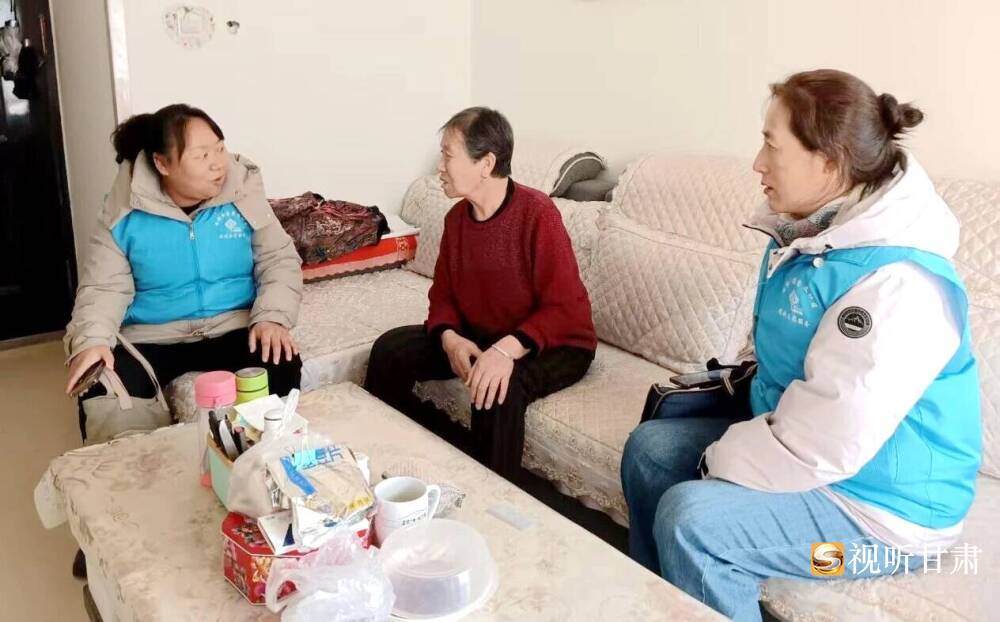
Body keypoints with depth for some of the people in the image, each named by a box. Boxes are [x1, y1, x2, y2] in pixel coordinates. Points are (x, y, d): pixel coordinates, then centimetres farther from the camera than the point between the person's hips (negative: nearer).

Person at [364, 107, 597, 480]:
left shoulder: (537, 214, -22)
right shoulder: (456, 218, -1)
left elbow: (566, 309, -25)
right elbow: (443, 294, 5)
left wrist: (507, 349, -38)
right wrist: (450, 338, -18)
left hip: (554, 343, -7)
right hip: (479, 336, 7)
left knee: (498, 387, -36)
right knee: (391, 349, -5)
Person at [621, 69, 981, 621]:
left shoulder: (895, 285, -31)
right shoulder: (812, 227, 1)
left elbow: (820, 447, -30)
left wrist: (719, 462, -16)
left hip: (880, 503, -9)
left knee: (691, 519, -26)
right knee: (650, 447, 2)